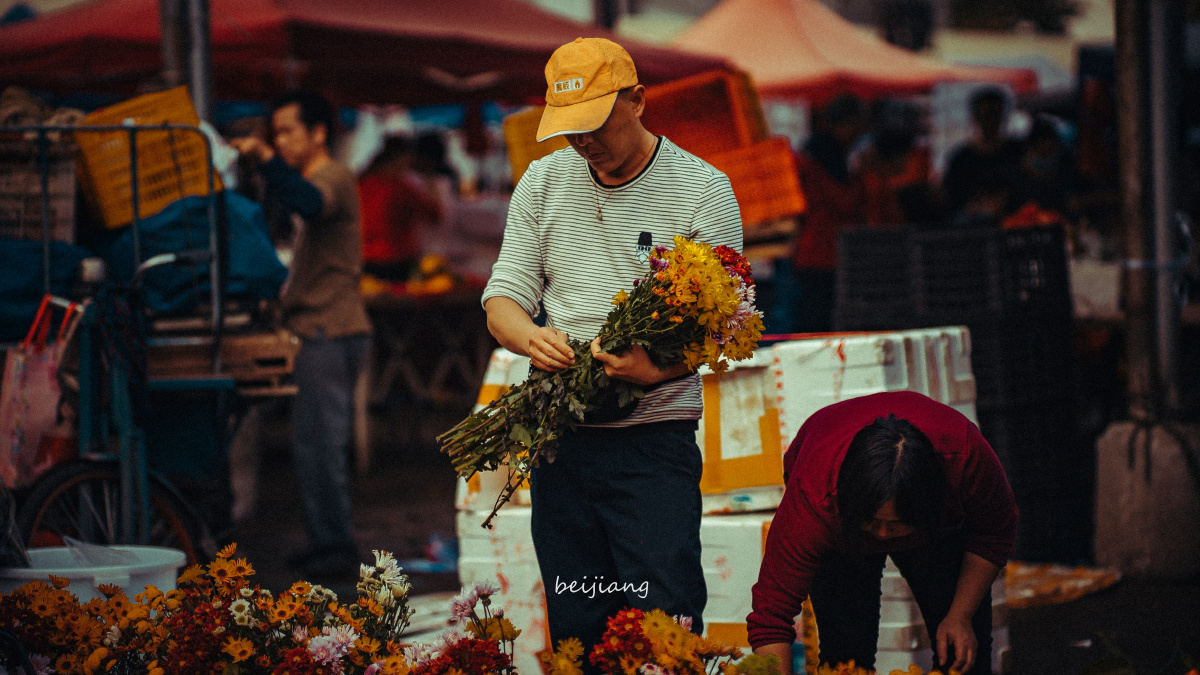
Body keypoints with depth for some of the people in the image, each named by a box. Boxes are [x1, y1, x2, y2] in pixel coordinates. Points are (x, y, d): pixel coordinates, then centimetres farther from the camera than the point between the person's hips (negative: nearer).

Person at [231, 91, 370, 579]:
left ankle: (335, 547, -9)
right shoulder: (315, 181, 25)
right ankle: (327, 544, 16)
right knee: (316, 442, 12)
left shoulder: (333, 177, -9)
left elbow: (308, 203, -32)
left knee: (319, 441, -11)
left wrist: (266, 159, -44)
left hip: (330, 331, -10)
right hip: (320, 331, 10)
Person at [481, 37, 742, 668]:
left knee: (665, 623, -10)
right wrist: (529, 336, -15)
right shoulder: (542, 182, 10)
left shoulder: (702, 190, -3)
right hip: (559, 439, 4)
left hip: (655, 440, -4)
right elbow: (502, 296, 9)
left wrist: (657, 368, -27)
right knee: (573, 628, 8)